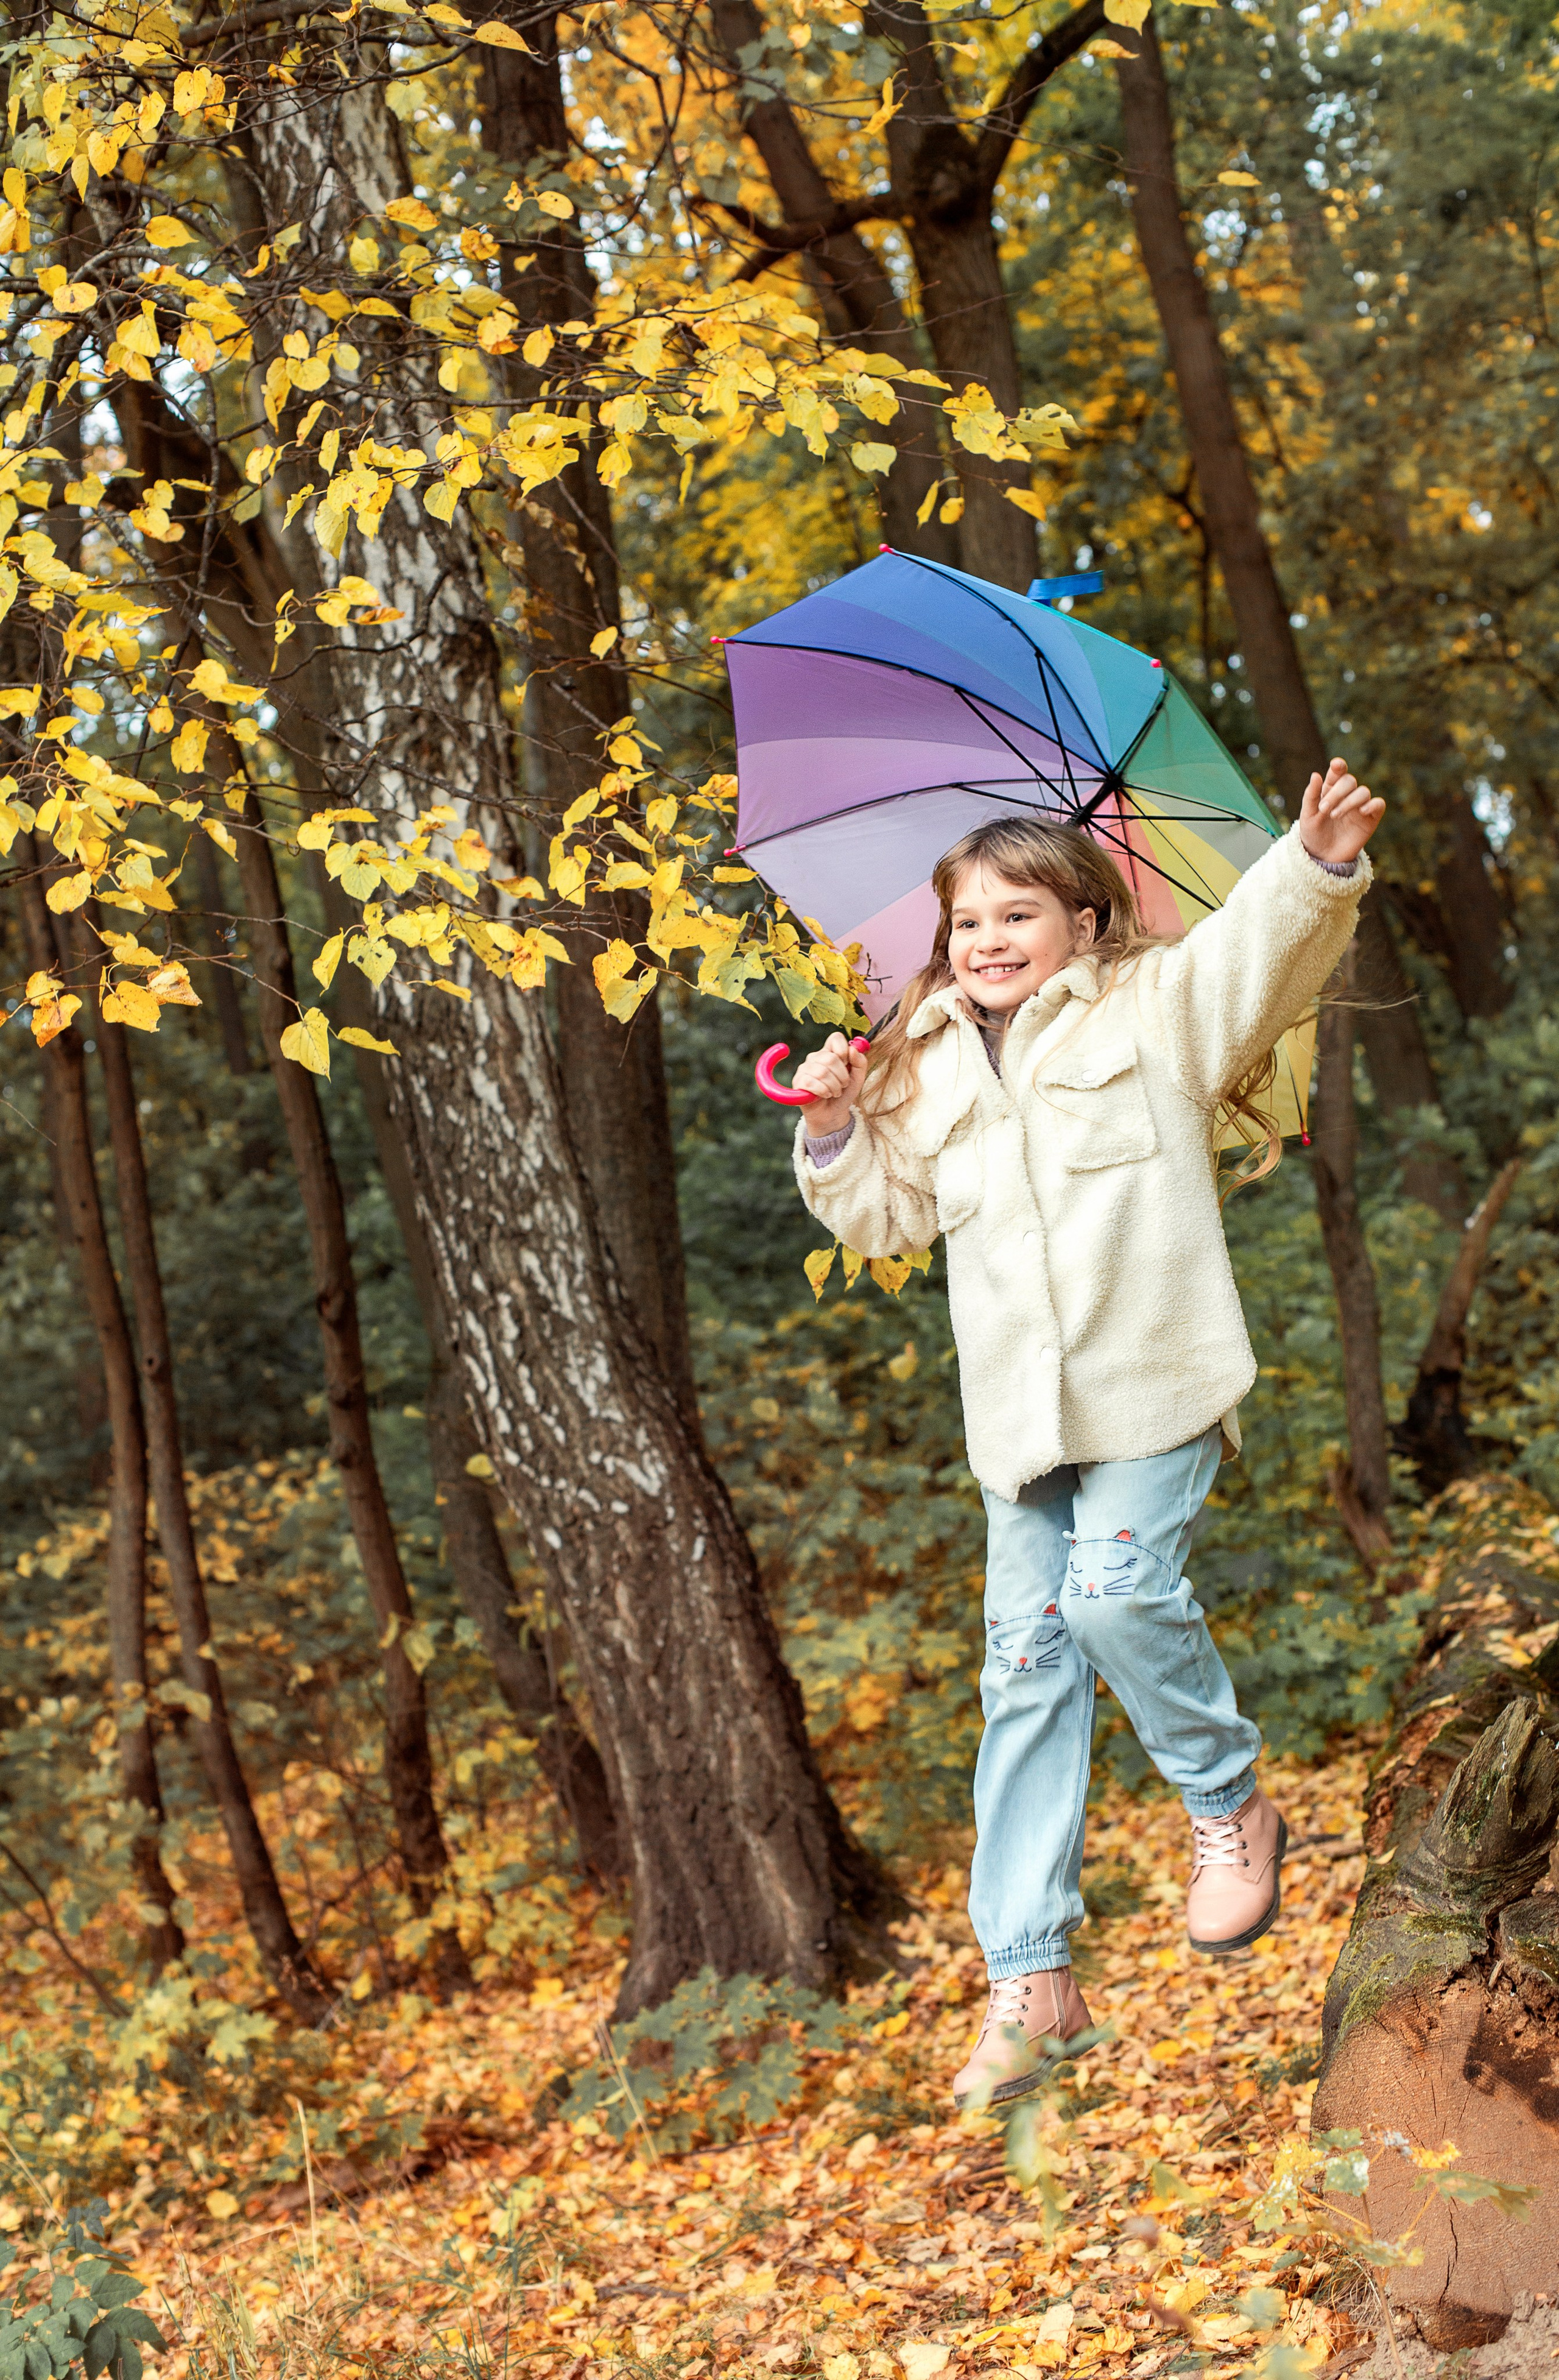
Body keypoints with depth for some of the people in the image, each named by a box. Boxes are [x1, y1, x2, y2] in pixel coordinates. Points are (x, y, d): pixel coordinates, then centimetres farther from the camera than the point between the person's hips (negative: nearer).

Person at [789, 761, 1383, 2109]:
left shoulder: (1152, 1010, 3)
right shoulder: (930, 1073, 17)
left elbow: (1260, 943, -13)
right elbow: (885, 1214, 24)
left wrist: (1321, 862, -32)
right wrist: (836, 1136, 5)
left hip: (1155, 1386, -4)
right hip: (1021, 1413, 5)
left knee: (1117, 1589, -22)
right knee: (1028, 1662, 1)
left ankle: (1231, 1804, 9)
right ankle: (1030, 1974, 5)